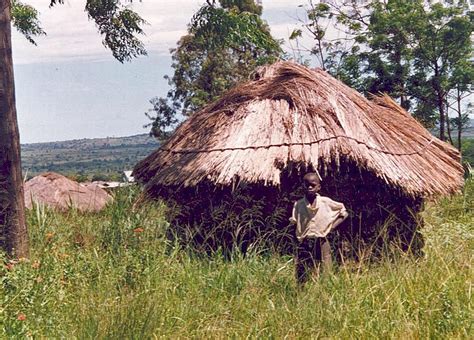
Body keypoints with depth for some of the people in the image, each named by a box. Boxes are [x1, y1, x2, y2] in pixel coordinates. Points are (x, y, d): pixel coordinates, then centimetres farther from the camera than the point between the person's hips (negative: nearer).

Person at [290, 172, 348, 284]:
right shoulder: (298, 204, 0)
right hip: (304, 245, 0)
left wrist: (332, 226, 0)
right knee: (302, 278, 1)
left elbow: (344, 213, 9)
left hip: (321, 243, 0)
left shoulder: (326, 202, -1)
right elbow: (293, 222, 3)